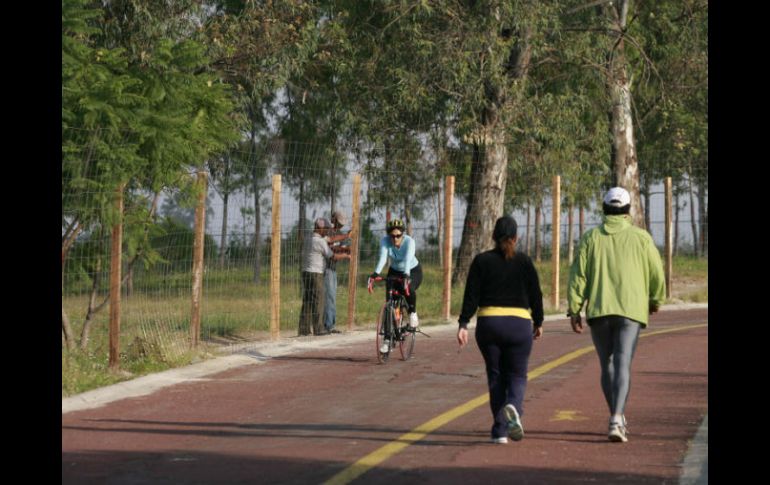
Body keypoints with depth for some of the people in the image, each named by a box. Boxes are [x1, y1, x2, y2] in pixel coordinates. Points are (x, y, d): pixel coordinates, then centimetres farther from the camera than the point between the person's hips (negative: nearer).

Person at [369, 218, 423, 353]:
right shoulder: (385, 241, -21)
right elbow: (382, 258, -35)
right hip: (395, 271, 3)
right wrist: (376, 273, -53)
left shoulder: (409, 241, -27)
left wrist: (406, 274, -60)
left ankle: (413, 314, -7)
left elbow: (408, 259, -42)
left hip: (413, 271, -3)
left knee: (409, 289, -36)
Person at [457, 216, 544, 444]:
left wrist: (463, 324, -4)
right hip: (519, 324, 0)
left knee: (496, 376, 11)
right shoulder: (524, 262, 3)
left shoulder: (481, 260, 2)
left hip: (488, 324, 1)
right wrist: (538, 323, 17)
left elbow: (471, 296, -4)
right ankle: (513, 407, -24)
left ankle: (499, 430, 7)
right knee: (517, 375, 8)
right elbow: (535, 295, 5)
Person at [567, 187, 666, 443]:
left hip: (598, 311, 2)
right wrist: (655, 300, 23)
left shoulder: (590, 238, 5)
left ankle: (618, 418, 25)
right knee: (623, 365, -8)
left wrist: (574, 309, 3)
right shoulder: (640, 237, 2)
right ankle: (616, 421, -23)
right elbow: (657, 273, 5)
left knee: (607, 365, 16)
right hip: (631, 309, -2)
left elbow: (578, 275, -1)